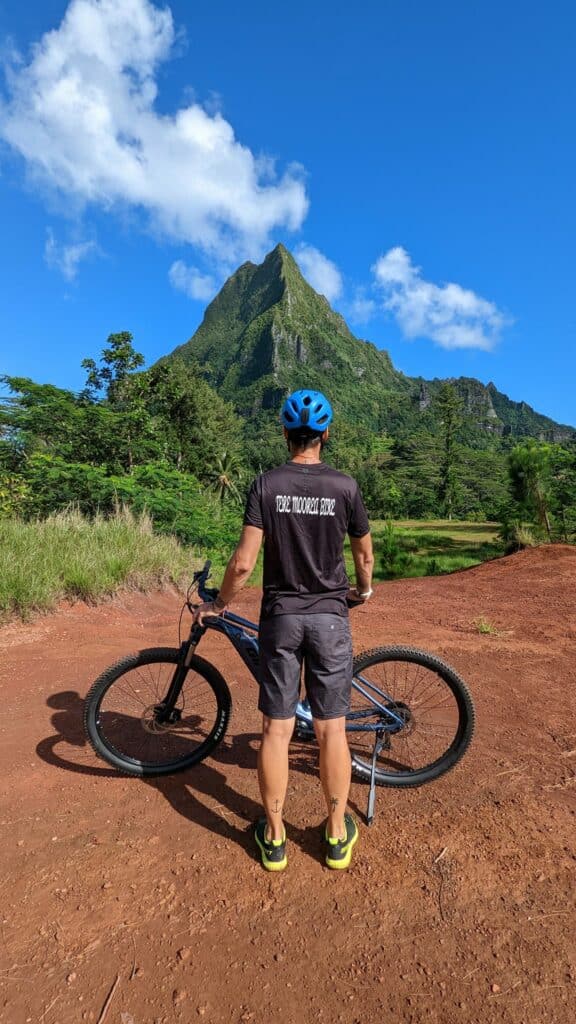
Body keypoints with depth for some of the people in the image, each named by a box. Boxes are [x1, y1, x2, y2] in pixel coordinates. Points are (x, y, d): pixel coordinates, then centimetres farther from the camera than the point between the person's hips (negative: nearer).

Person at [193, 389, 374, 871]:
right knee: (332, 729, 11)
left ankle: (274, 837, 28)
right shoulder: (345, 486, -5)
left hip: (281, 615, 0)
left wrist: (219, 604, 4)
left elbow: (243, 563, -12)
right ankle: (337, 835, 29)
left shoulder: (266, 484, -7)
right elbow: (364, 554, 5)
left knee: (276, 728, 11)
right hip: (330, 615, 0)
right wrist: (364, 590, 25)